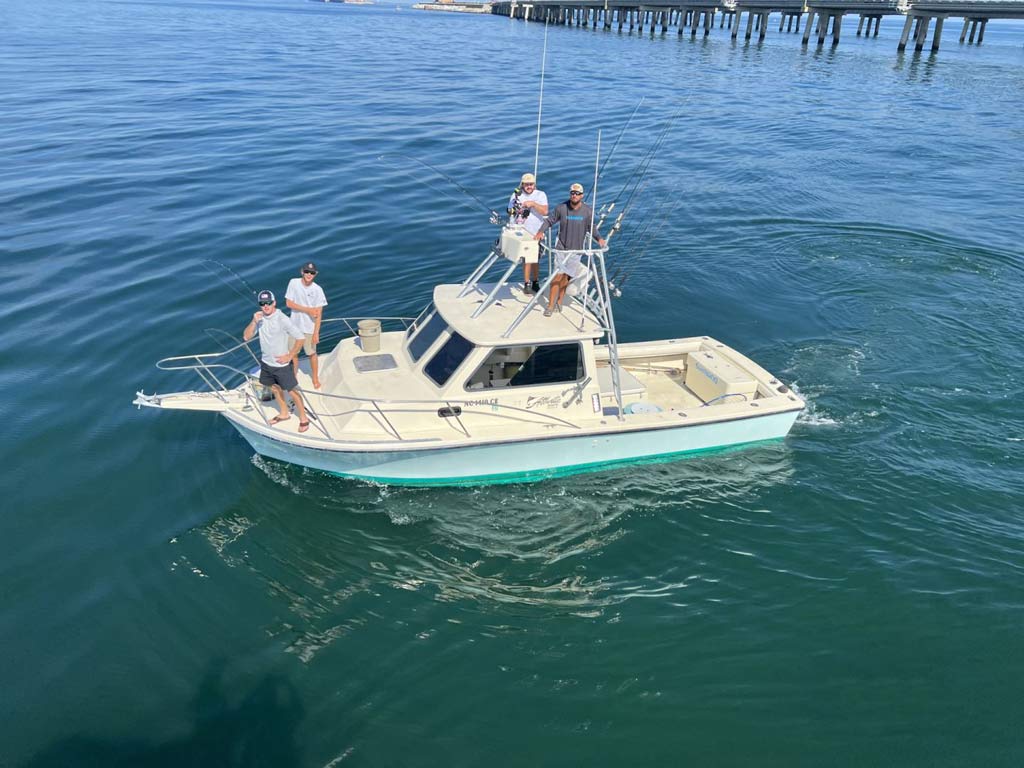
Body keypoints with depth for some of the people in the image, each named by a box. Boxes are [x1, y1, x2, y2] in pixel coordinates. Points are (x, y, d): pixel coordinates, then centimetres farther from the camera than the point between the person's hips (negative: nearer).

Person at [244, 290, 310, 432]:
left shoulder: (282, 319, -23)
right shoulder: (259, 318, -4)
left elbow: (301, 338, -22)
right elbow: (246, 337, -5)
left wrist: (289, 356, -17)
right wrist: (254, 322, -21)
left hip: (281, 365, -6)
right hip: (266, 362, 7)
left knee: (292, 391, 5)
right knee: (275, 388, 23)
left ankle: (303, 419, 21)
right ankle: (284, 414, 43)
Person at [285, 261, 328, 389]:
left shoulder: (317, 290, -14)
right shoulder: (293, 283, -9)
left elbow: (318, 313, -12)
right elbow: (289, 303, -9)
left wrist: (316, 333, -15)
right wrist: (308, 310, -18)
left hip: (310, 328, -2)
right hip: (295, 325, 2)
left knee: (311, 354, 12)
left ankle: (315, 378, 32)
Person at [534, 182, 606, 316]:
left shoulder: (588, 211, -6)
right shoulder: (561, 208, -9)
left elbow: (591, 228, 6)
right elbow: (550, 221, 3)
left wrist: (599, 238, -10)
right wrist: (541, 231, -13)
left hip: (576, 249, 1)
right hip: (561, 247, -1)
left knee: (566, 276, 6)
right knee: (557, 275, -8)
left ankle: (559, 302, 24)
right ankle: (550, 305, -1)